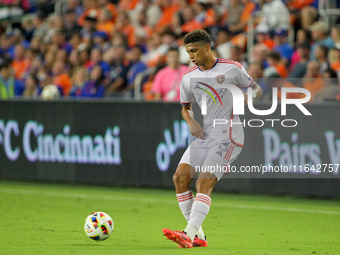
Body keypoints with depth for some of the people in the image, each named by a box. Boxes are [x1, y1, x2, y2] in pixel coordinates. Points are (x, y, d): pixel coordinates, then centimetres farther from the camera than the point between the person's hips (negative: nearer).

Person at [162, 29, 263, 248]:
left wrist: (248, 96, -14)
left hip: (227, 138, -6)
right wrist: (191, 121, 1)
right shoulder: (188, 78, 10)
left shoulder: (232, 68, -3)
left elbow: (256, 88, 8)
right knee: (180, 177, -10)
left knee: (204, 183, -20)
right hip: (203, 137, 6)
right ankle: (198, 236, -3)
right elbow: (185, 107, 23)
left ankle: (189, 234, -28)